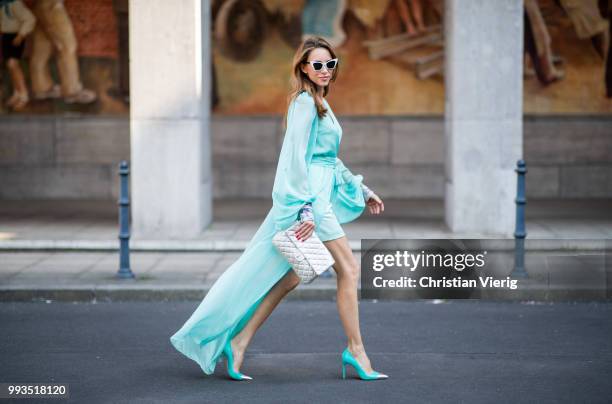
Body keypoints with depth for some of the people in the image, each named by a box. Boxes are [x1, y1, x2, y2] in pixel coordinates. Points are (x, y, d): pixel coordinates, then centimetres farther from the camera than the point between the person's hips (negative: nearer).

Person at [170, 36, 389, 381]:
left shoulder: (320, 104, 19)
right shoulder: (305, 102, -10)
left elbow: (330, 160, 27)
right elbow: (298, 158, -17)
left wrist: (363, 191, 28)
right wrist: (307, 210, -21)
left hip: (317, 197, 10)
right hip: (308, 198, -10)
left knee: (289, 278, 8)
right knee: (349, 268, -4)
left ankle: (238, 343, 10)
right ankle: (355, 350, 3)